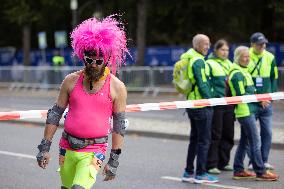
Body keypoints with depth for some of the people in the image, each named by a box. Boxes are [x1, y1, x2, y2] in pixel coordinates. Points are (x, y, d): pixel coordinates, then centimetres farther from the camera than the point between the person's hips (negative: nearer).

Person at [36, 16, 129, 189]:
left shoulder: (117, 88, -5)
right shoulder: (71, 81, 2)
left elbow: (119, 125, -1)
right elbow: (55, 114, 8)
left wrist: (114, 161, -3)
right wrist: (44, 148, 5)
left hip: (94, 151, -4)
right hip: (67, 147, 4)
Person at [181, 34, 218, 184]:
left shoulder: (188, 58, 13)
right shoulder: (198, 61, -15)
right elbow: (202, 84, -20)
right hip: (202, 105, -9)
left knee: (194, 138, 15)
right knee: (204, 140, -3)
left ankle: (188, 172, 18)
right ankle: (201, 174, 0)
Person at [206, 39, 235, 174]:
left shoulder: (229, 64, 18)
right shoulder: (209, 64, -4)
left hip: (229, 104, 7)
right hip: (216, 104, -7)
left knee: (228, 135, 9)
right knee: (215, 135, -5)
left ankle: (223, 162, 19)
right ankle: (211, 165, 0)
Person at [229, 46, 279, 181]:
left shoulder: (243, 71, 18)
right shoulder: (237, 74, -13)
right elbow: (241, 95, -18)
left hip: (248, 110, 10)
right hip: (245, 111, -10)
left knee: (244, 142, 13)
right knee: (255, 142, -8)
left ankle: (238, 170, 18)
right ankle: (260, 172, -6)